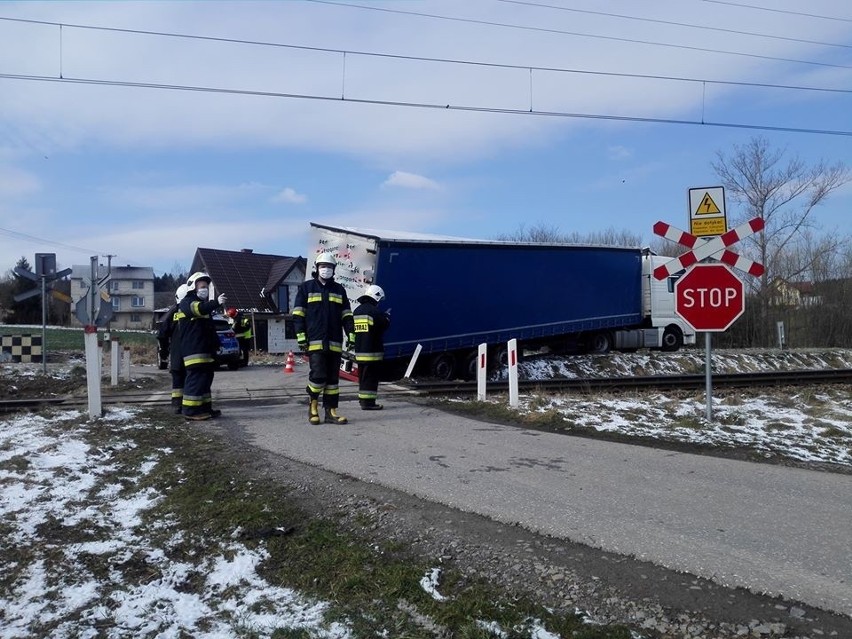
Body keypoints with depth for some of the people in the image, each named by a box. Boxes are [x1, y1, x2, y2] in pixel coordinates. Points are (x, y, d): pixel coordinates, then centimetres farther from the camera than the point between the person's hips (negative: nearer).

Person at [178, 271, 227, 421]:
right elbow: (199, 309, -29)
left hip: (205, 351, 10)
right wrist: (216, 302, -42)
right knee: (195, 379, -13)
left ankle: (205, 408, 17)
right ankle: (190, 411, -11)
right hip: (194, 351, -10)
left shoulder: (204, 304, 26)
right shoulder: (187, 302, -5)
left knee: (205, 380, 12)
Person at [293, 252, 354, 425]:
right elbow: (298, 314, 2)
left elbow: (346, 315, 15)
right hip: (314, 341, -4)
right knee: (318, 374, -13)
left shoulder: (339, 290, 15)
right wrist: (300, 336, -6)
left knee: (333, 377, 5)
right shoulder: (306, 287, 6)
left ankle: (331, 411, 11)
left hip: (334, 342, 4)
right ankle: (313, 403, 11)